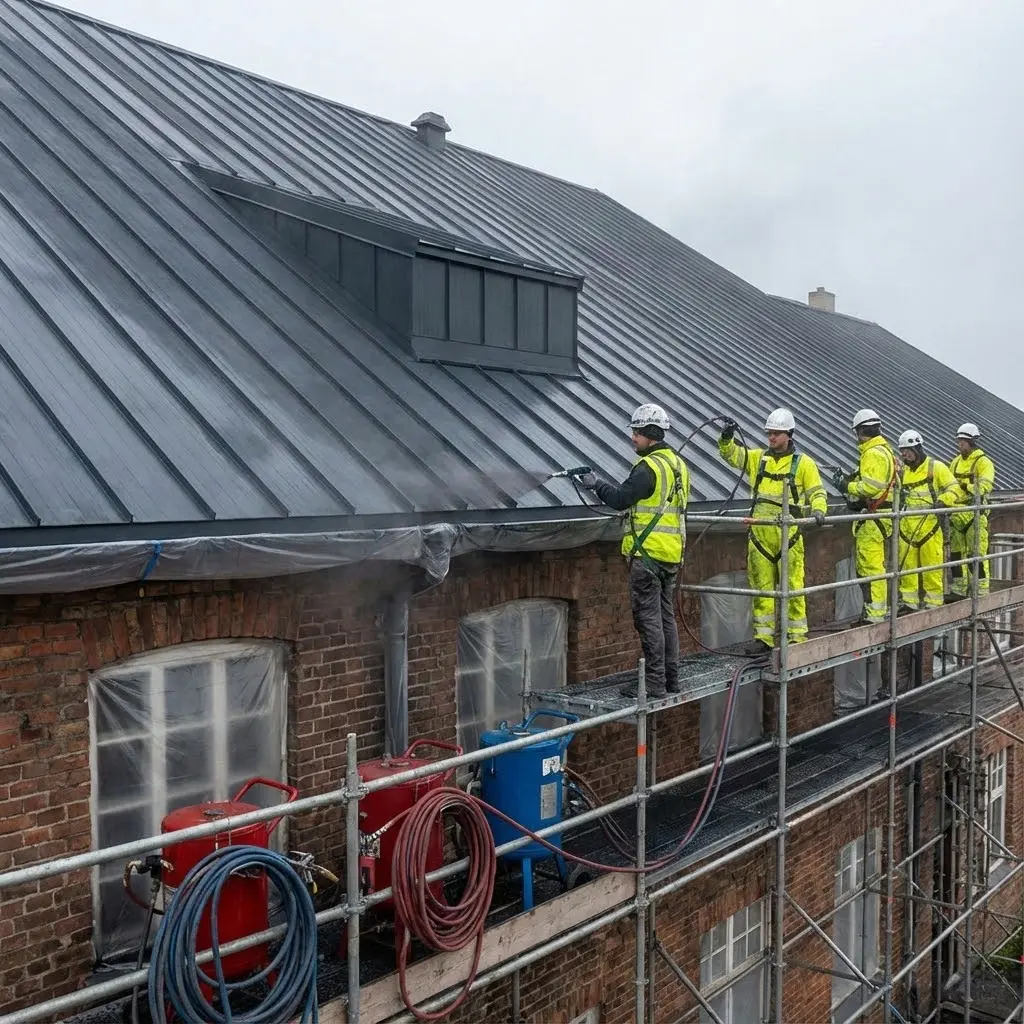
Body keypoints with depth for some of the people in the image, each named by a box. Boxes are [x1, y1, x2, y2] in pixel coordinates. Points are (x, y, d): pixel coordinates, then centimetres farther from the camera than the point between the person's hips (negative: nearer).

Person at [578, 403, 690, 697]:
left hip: (648, 552, -9)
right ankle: (671, 679, 20)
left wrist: (596, 483, -1)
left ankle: (654, 683, -1)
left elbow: (620, 499, -14)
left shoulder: (649, 467, -15)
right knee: (666, 617, 14)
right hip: (673, 553, 9)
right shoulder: (678, 463, 14)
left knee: (649, 618, -4)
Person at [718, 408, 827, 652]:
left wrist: (818, 511, -18)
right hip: (760, 534, 4)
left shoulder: (803, 463, 2)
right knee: (762, 587, 7)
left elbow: (818, 492, 1)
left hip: (788, 534, -4)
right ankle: (764, 636, 14)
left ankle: (797, 636, 8)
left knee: (793, 587, -1)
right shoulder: (758, 457, 12)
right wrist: (726, 438, -11)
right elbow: (730, 454, 9)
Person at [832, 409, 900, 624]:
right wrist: (851, 480, 12)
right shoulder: (886, 451, 19)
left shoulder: (873, 453, -15)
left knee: (869, 565, -9)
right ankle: (881, 609, 24)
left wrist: (847, 486, -10)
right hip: (884, 515, 11)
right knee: (877, 564, 17)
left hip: (873, 517, -11)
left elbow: (871, 487, -23)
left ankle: (874, 614, -8)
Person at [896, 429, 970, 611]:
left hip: (929, 524, -5)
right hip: (907, 526, 5)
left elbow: (953, 488, -3)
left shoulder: (936, 467, -1)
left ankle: (934, 603, 6)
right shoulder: (903, 470, 16)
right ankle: (909, 601, 13)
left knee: (931, 565, -3)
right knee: (906, 565, 5)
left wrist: (942, 501, -18)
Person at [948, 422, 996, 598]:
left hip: (975, 513, -7)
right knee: (956, 551, 10)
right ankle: (958, 589, 18)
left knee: (976, 552, -7)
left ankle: (981, 589, -1)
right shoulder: (956, 462, 16)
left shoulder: (983, 462, -6)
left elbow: (984, 485, -21)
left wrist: (973, 492, -37)